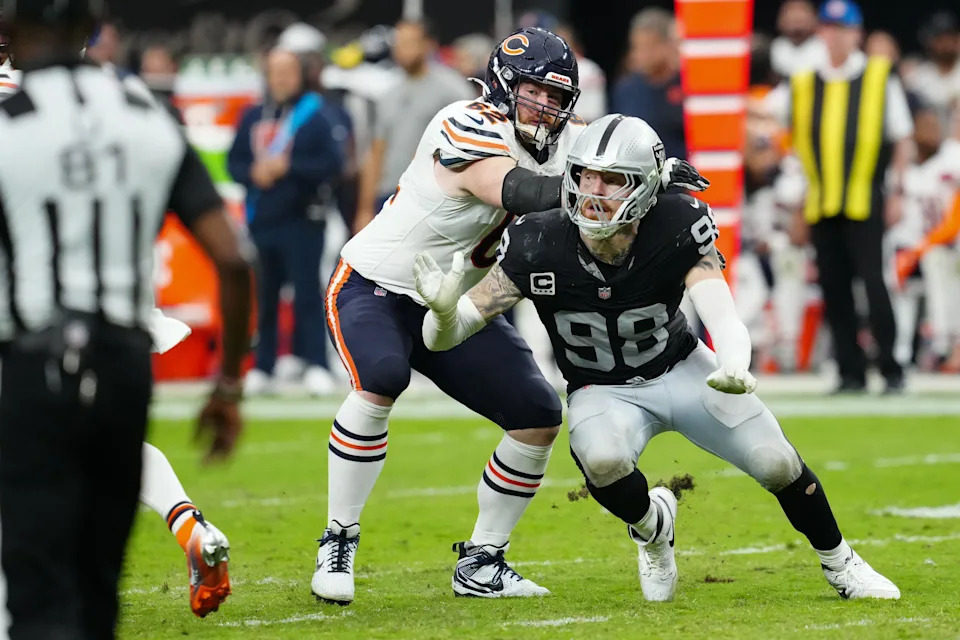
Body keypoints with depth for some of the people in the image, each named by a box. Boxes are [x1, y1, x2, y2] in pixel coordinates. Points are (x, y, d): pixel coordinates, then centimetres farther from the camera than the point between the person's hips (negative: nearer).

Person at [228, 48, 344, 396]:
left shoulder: (314, 115, -2)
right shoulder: (253, 117, 12)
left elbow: (333, 163, -9)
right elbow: (234, 161, 13)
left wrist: (288, 166, -16)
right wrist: (253, 173, -8)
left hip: (301, 219, -4)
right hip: (261, 220, 4)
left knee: (307, 294, -8)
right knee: (264, 298, 8)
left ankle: (316, 365, -8)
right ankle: (262, 367, 14)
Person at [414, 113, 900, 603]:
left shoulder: (677, 231, -25)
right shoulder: (539, 247, -25)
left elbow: (723, 318, -32)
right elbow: (445, 337, -23)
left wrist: (735, 369, -56)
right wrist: (444, 310, -49)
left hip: (683, 372, 1)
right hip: (602, 393, -1)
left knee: (777, 465, -6)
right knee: (603, 461, -34)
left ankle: (838, 563, 26)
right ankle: (651, 527, 3)